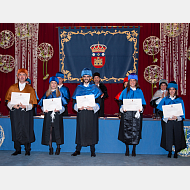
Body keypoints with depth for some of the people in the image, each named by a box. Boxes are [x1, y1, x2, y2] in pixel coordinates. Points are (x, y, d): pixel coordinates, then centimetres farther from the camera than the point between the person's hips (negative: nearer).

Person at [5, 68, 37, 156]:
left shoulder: (30, 89, 6)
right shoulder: (12, 88, 11)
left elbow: (33, 102, 1)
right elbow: (7, 99, 9)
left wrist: (25, 106, -17)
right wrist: (12, 105, -11)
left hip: (26, 112, -1)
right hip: (15, 112, 2)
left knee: (26, 130, -2)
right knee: (16, 130, 3)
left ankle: (27, 150, 10)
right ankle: (17, 149, 14)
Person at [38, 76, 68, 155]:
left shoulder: (59, 93, 7)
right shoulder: (47, 93, 12)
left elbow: (63, 105, 2)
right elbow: (42, 104, 11)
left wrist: (59, 109, -16)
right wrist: (44, 109, -9)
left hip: (57, 114, -1)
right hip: (48, 114, 2)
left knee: (57, 130, -3)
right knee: (49, 131, -1)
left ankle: (58, 148, 9)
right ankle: (50, 148, 8)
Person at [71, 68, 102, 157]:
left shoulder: (95, 88, 5)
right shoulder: (79, 88, 10)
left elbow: (99, 101, 0)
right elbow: (74, 102, 8)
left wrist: (93, 108, -17)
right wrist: (78, 107, -12)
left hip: (92, 113, -1)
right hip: (81, 113, 1)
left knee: (92, 130, 0)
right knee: (80, 130, 1)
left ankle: (92, 150, 11)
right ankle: (78, 150, 12)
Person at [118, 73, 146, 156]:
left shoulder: (139, 91, 11)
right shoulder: (125, 91, 10)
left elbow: (143, 103, 10)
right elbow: (121, 101, 7)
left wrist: (141, 109, -9)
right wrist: (122, 107, -12)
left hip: (136, 113, 0)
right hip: (126, 113, 0)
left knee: (135, 131, -4)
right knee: (126, 131, -3)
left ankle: (134, 149, 8)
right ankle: (127, 149, 10)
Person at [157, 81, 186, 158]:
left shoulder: (180, 100, 9)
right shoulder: (165, 100, 7)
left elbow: (182, 111, 6)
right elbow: (160, 111, 1)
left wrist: (177, 117, -13)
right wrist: (167, 117, -13)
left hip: (177, 121, 1)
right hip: (167, 121, 0)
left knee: (177, 137, -1)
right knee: (168, 136, -3)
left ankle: (176, 152, 13)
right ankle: (169, 152, 11)